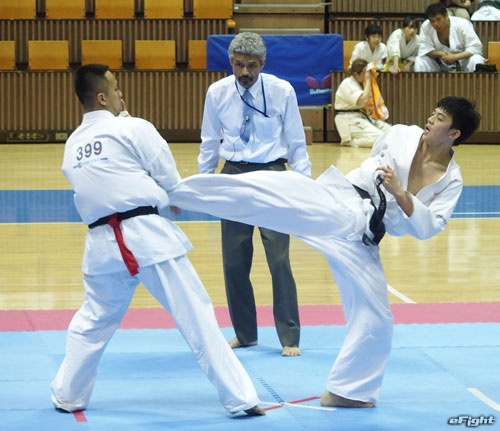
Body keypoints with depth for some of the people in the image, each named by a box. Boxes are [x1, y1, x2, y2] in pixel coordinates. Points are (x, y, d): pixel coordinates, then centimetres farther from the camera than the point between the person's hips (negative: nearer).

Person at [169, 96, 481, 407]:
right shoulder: (401, 135, 4)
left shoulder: (451, 181, 3)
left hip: (360, 239, 2)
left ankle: (346, 390, 22)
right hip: (336, 202, -2)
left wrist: (399, 192, -16)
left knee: (376, 320, 3)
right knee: (261, 192, -25)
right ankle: (176, 194, -26)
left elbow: (427, 228, -7)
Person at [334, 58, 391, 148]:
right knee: (379, 137, -25)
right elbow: (363, 101, -27)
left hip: (362, 117, 10)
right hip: (349, 121, -10)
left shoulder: (359, 83, 14)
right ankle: (349, 141, -9)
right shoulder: (347, 84, -16)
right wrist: (368, 81, -18)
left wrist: (373, 79, 3)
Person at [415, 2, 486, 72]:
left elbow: (476, 47, -23)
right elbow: (424, 49, -14)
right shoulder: (425, 26, -14)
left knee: (476, 60, -32)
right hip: (440, 64, 2)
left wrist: (455, 57, -34)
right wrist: (441, 54, -32)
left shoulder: (463, 25, -20)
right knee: (420, 60, -23)